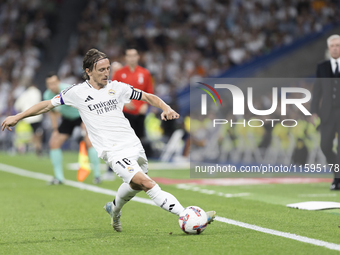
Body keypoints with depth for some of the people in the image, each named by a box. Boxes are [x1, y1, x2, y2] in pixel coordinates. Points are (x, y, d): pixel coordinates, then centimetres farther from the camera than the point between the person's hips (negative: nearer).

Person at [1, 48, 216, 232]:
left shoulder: (117, 87, 10)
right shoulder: (77, 92, 2)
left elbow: (148, 97, 16)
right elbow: (48, 105, 12)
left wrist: (165, 108, -3)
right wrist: (18, 117, 12)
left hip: (134, 145, 5)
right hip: (113, 150, -5)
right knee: (145, 182, -23)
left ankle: (115, 209, 52)